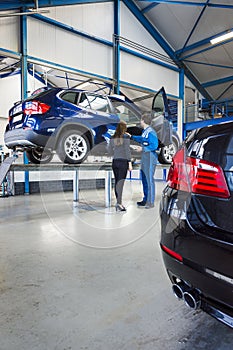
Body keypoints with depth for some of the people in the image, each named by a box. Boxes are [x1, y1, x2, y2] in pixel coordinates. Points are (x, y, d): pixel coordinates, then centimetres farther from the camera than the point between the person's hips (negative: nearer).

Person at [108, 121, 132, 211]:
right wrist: (130, 163, -11)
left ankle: (119, 202, 15)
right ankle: (119, 203, -15)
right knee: (120, 183, -9)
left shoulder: (113, 137, 10)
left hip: (115, 161, 5)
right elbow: (127, 150, -12)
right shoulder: (126, 136, -6)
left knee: (116, 182, 10)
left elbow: (110, 150, 16)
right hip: (123, 162, -5)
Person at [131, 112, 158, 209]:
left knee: (149, 179, -6)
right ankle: (146, 200, 26)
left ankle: (151, 202, 1)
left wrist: (143, 149, -15)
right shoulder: (145, 131, 12)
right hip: (144, 157, 10)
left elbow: (154, 145, -20)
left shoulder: (151, 132, -16)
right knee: (144, 179, 15)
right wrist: (131, 137, 40)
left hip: (150, 158, -10)